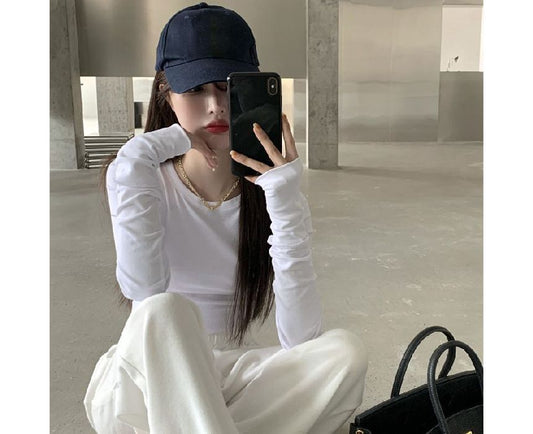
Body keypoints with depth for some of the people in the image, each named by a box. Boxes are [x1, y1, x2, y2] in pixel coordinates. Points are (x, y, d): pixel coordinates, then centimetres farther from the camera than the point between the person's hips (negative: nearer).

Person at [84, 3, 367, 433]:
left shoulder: (268, 191, -7)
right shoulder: (137, 173, -9)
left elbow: (301, 340, -18)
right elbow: (144, 290, -28)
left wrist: (284, 200, -25)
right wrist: (137, 164, -26)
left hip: (227, 382, 3)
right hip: (140, 385, -2)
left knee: (345, 352, -25)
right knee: (166, 311, -35)